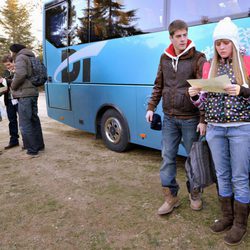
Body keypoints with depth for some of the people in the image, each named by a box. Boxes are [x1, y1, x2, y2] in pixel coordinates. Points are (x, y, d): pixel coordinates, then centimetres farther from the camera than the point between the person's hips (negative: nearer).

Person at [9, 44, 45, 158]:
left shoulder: (20, 57, -6)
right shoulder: (29, 58, 23)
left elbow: (20, 74, -22)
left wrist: (13, 86, -7)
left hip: (24, 94, -10)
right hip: (33, 92, 10)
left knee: (25, 124, -8)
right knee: (34, 120, 15)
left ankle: (32, 151, -7)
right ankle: (39, 145, 24)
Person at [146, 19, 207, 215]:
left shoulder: (197, 59, -6)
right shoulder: (165, 58, 8)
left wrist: (203, 119, -14)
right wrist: (151, 107, 8)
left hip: (190, 118, -4)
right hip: (169, 118, 4)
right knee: (168, 157, 5)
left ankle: (195, 193, 31)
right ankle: (171, 197, 19)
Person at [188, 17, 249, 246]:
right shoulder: (211, 67, 10)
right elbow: (205, 101, 10)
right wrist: (195, 95, -10)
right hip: (215, 129, 4)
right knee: (222, 175, 13)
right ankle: (227, 217, 29)